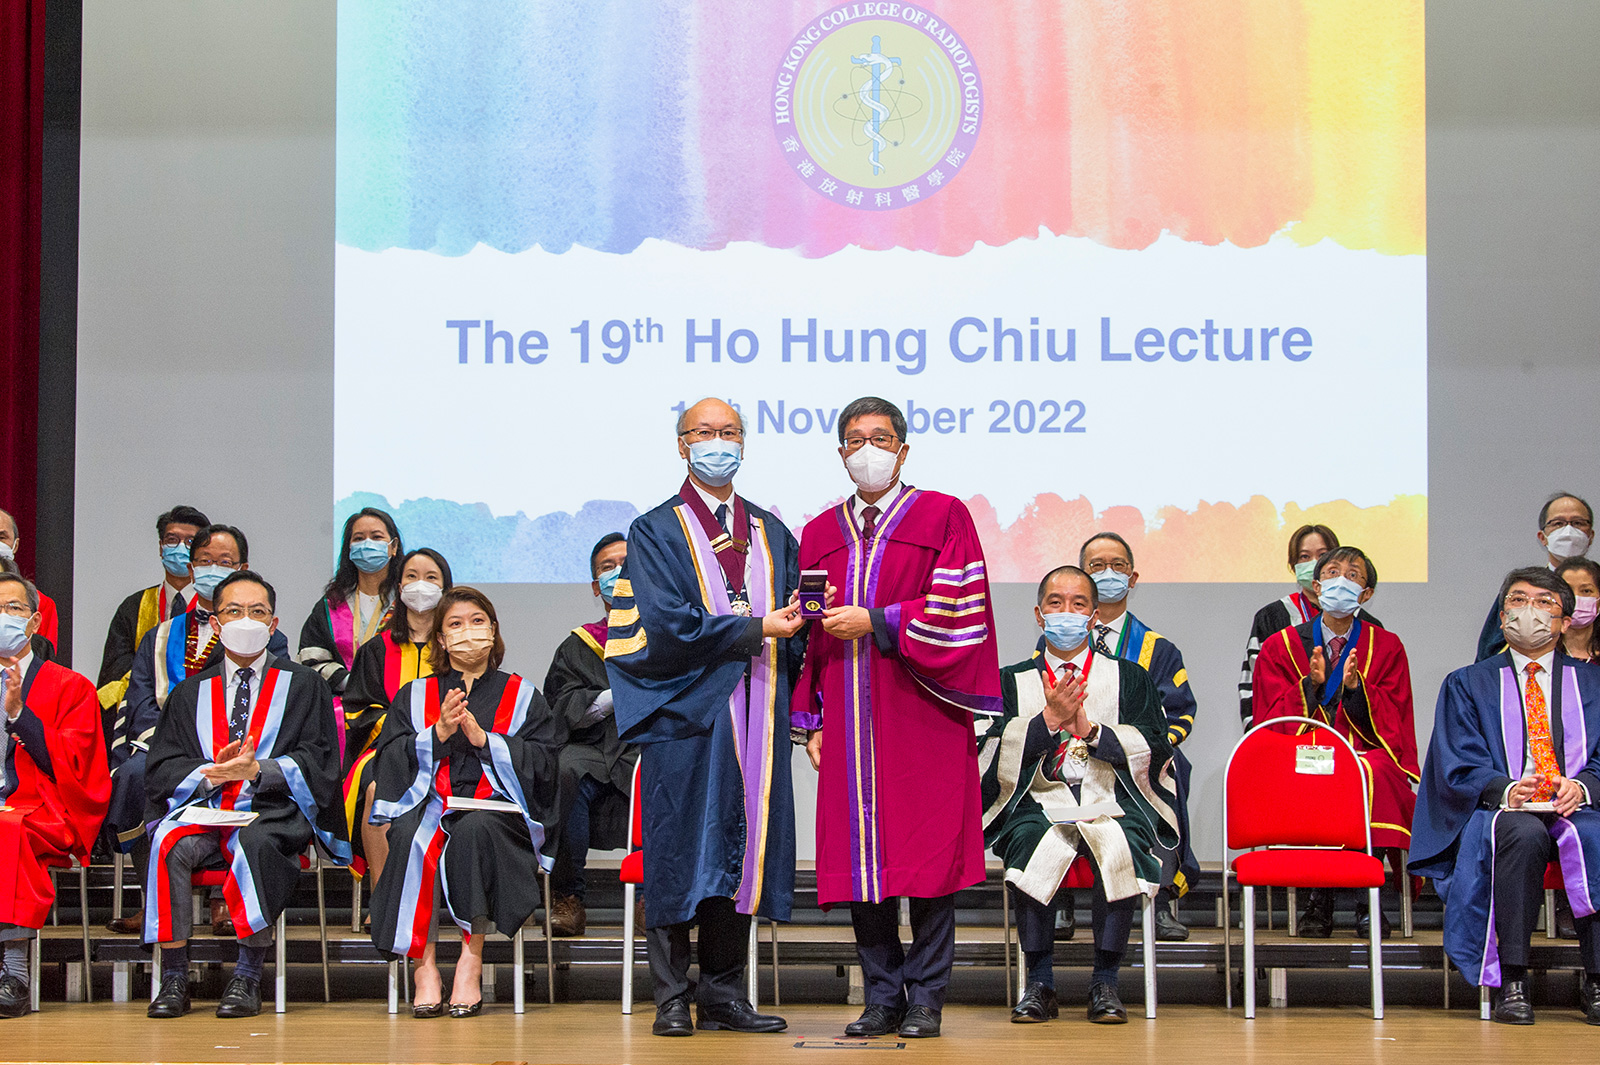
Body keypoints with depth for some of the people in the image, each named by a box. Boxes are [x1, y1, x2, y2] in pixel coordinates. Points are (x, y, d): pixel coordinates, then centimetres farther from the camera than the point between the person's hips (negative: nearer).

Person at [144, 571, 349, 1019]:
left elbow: (316, 763, 2)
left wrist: (257, 770, -14)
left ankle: (248, 977, -31)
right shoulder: (190, 693, 20)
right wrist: (211, 774, -10)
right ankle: (174, 978, -26)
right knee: (170, 844, -32)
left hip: (274, 811, -2)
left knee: (256, 841, -37)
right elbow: (162, 768, 11)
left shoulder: (303, 686, 14)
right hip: (203, 809, 2)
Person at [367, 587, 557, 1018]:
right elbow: (391, 759, 7)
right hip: (427, 806, 1)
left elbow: (541, 764, 3)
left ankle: (472, 959, -31)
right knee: (411, 837, -35)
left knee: (474, 830, -37)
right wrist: (439, 733, -8)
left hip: (499, 811, -1)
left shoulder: (523, 696, 17)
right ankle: (424, 964, -32)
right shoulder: (413, 696, 20)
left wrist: (481, 737, -8)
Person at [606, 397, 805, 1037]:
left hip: (755, 717, 4)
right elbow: (667, 625, -9)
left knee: (743, 849, 3)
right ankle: (672, 1000, 3)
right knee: (683, 851, -4)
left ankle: (724, 996, 10)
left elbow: (792, 628, 15)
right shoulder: (657, 532, 3)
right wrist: (755, 629, -13)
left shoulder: (771, 534, 18)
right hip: (688, 718, -4)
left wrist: (800, 617, -8)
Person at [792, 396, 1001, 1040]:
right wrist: (811, 720, 8)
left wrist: (875, 623, -12)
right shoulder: (819, 534, 16)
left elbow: (953, 613, -6)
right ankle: (882, 999, 9)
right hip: (850, 722, 4)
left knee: (926, 858, -4)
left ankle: (926, 998, 3)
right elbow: (811, 634, 15)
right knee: (859, 860, 1)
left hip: (921, 716, -3)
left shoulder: (943, 517, 4)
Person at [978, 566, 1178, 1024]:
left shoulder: (1130, 678, 16)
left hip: (1111, 804, 0)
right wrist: (1050, 719, -8)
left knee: (1120, 849, -34)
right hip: (1039, 805, 0)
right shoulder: (1012, 681, 16)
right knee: (1033, 845, -34)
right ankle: (1039, 982, -20)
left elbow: (1155, 749, 4)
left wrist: (1089, 729, -6)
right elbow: (993, 755, 2)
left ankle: (1104, 982, -21)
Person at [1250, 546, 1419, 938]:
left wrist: (1355, 687, -14)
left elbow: (1392, 728, 4)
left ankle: (1368, 902, -28)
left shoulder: (1386, 647, 13)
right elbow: (1270, 726, 4)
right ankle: (1318, 898, -25)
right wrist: (1310, 685, -12)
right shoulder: (1280, 647, 12)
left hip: (1368, 756, 0)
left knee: (1373, 774, -36)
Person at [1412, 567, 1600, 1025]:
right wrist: (1506, 789, -17)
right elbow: (1458, 765, 4)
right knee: (1524, 834, -38)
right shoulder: (1467, 685, 17)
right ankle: (1510, 982, -34)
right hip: (1500, 812, -1)